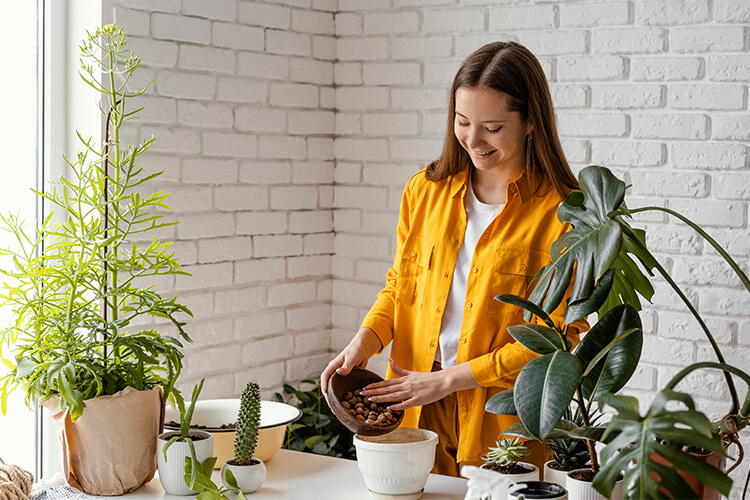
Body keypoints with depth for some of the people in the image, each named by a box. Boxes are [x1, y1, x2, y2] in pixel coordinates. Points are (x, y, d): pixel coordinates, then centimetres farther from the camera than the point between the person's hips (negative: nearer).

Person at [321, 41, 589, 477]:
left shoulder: (563, 212, -10)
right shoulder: (425, 191, 5)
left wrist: (447, 379, -14)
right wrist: (366, 341, -6)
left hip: (504, 424, -3)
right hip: (417, 416, 4)